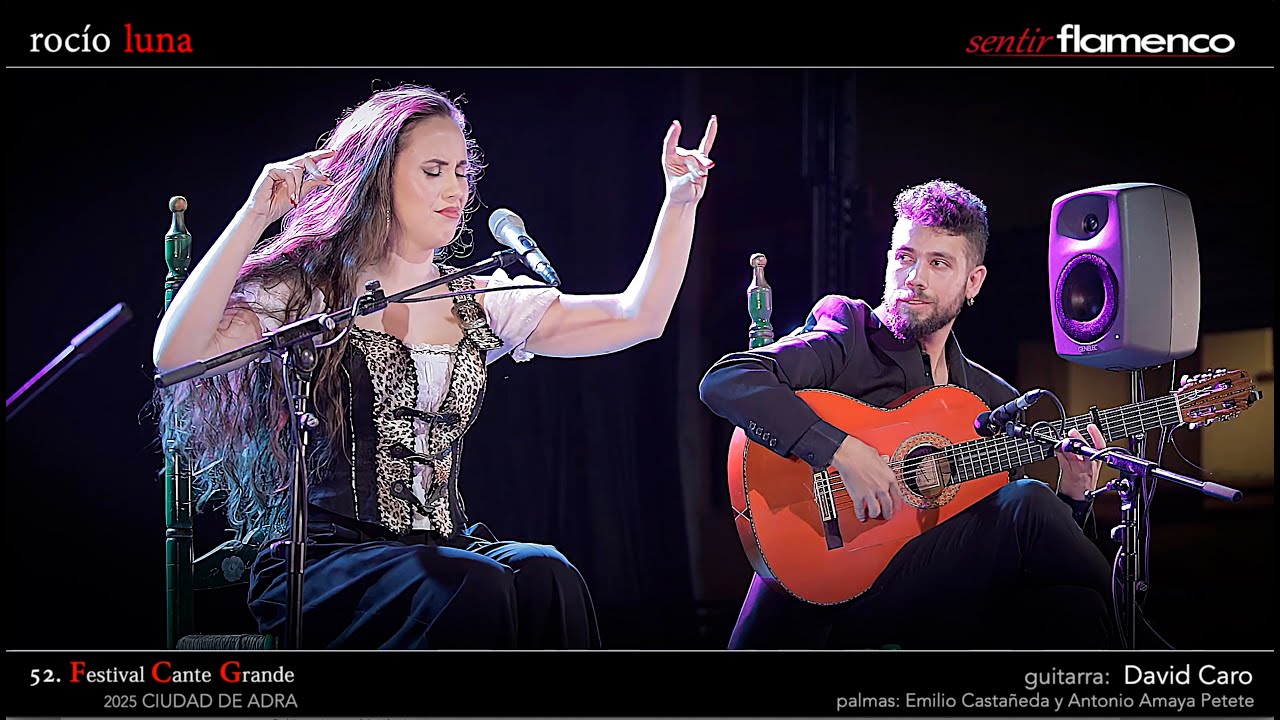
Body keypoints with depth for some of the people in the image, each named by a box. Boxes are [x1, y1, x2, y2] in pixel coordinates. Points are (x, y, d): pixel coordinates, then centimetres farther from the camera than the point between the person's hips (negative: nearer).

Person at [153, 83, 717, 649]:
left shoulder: (479, 301, 16)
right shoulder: (307, 290, 2)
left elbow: (636, 318, 11)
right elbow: (176, 356, -15)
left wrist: (680, 203, 3)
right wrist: (254, 216, -17)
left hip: (444, 550, 4)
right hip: (322, 556, -4)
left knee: (545, 577, -30)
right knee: (472, 587, -33)